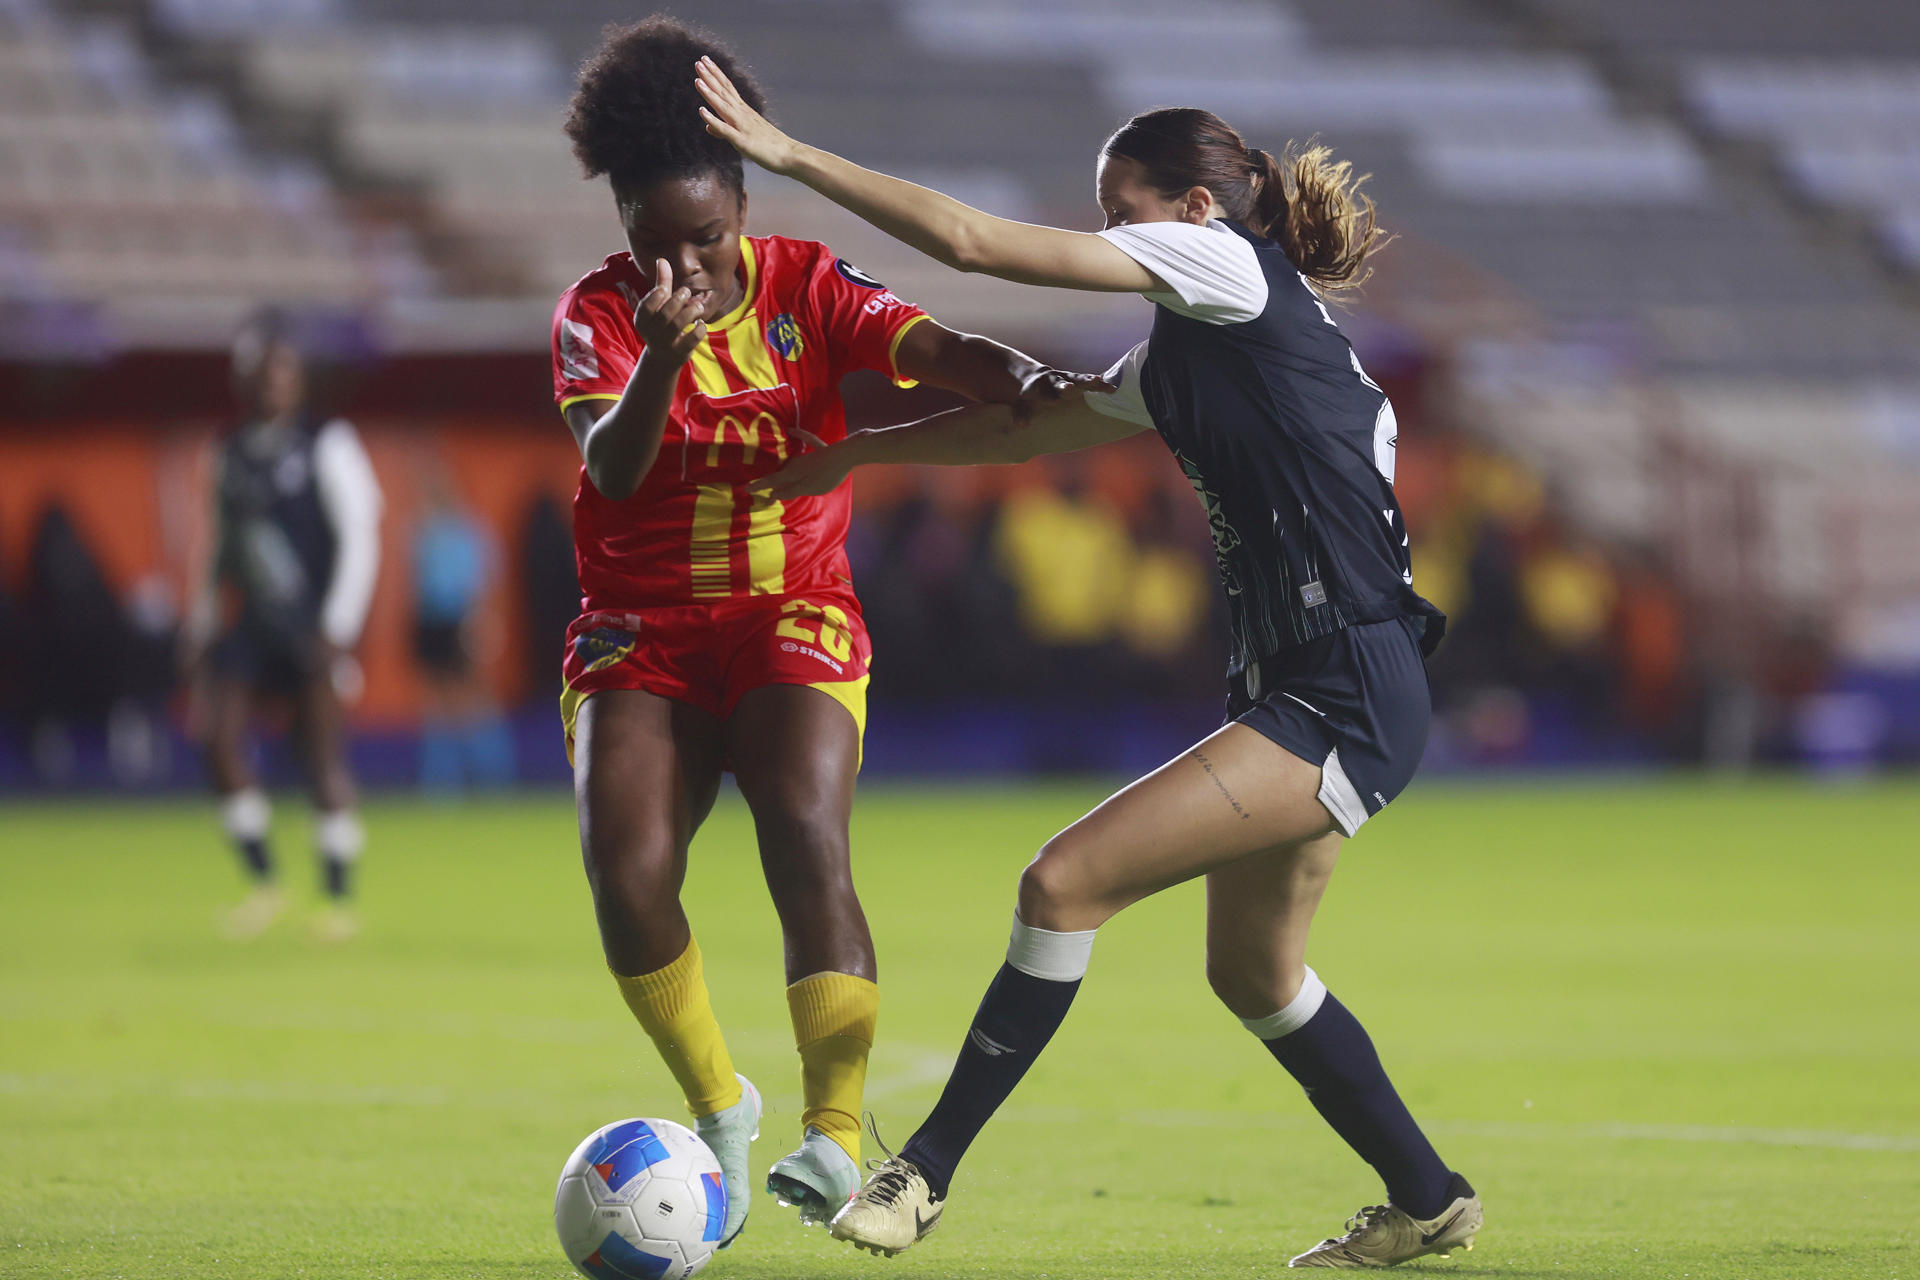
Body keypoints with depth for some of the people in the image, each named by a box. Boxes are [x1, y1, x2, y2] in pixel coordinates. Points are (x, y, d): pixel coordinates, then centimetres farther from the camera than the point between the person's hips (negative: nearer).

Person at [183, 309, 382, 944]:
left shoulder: (327, 445, -5)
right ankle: (262, 881, 1)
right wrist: (203, 624, 16)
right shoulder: (233, 452, 11)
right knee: (219, 731, -11)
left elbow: (360, 539, -6)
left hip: (312, 623, -5)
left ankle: (339, 897, 7)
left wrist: (337, 627, -13)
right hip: (252, 622, 5)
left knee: (324, 753, -4)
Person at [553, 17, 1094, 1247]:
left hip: (793, 616, -1)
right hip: (642, 631, 1)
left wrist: (1028, 381, -39)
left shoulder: (805, 284, -3)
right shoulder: (599, 312, -5)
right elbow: (611, 469, -21)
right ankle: (719, 1106, 6)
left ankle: (837, 1134, -22)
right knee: (627, 872, -18)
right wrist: (664, 355, -38)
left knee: (807, 846, -24)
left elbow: (937, 349, -18)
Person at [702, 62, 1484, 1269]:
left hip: (1347, 703, -11)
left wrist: (792, 155, -6)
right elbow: (1027, 424, 30)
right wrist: (852, 451, 30)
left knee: (1065, 885, -13)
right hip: (1294, 686, 11)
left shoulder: (1229, 266, -9)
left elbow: (974, 241, -10)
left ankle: (927, 1170, -6)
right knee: (1253, 973, 21)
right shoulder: (1181, 360, 17)